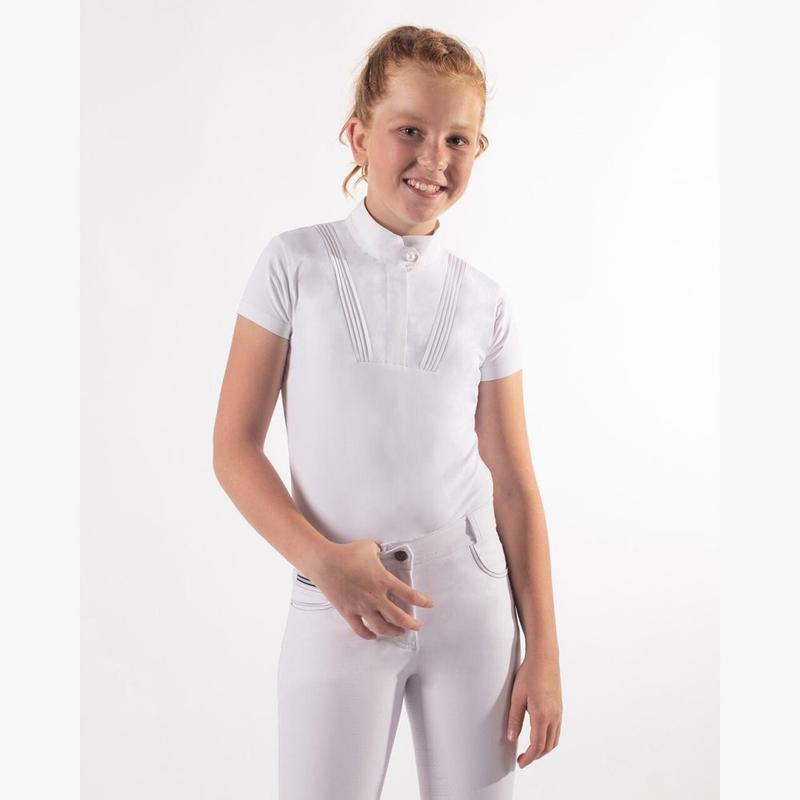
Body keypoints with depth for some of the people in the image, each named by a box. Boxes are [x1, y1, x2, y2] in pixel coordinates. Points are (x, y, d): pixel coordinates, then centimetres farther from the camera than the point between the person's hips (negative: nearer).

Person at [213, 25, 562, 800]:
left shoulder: (486, 303, 2)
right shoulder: (295, 263, -3)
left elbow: (514, 485, 4)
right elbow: (233, 447, -3)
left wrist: (544, 650, 3)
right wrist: (322, 560, -16)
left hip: (472, 601, 2)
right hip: (336, 606, -2)